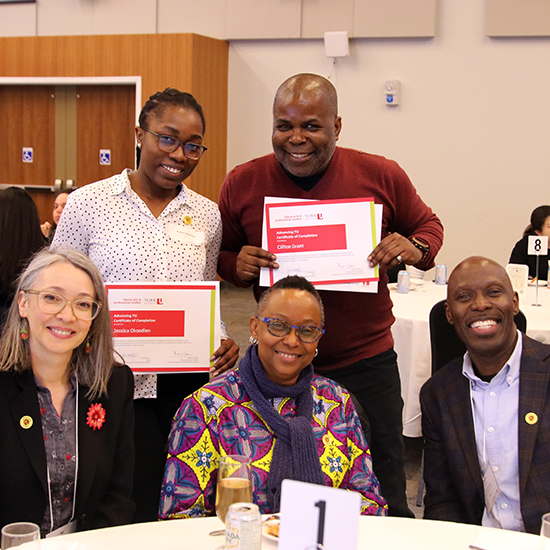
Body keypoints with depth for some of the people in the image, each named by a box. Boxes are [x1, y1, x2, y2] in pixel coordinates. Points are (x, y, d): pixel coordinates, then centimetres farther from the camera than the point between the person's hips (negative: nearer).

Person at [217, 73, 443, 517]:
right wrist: (238, 265, -14)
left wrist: (416, 249, -13)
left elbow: (428, 225, 10)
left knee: (383, 503, 11)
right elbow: (223, 255, 10)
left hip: (366, 364, -1)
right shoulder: (243, 184, -3)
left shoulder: (381, 176, -6)